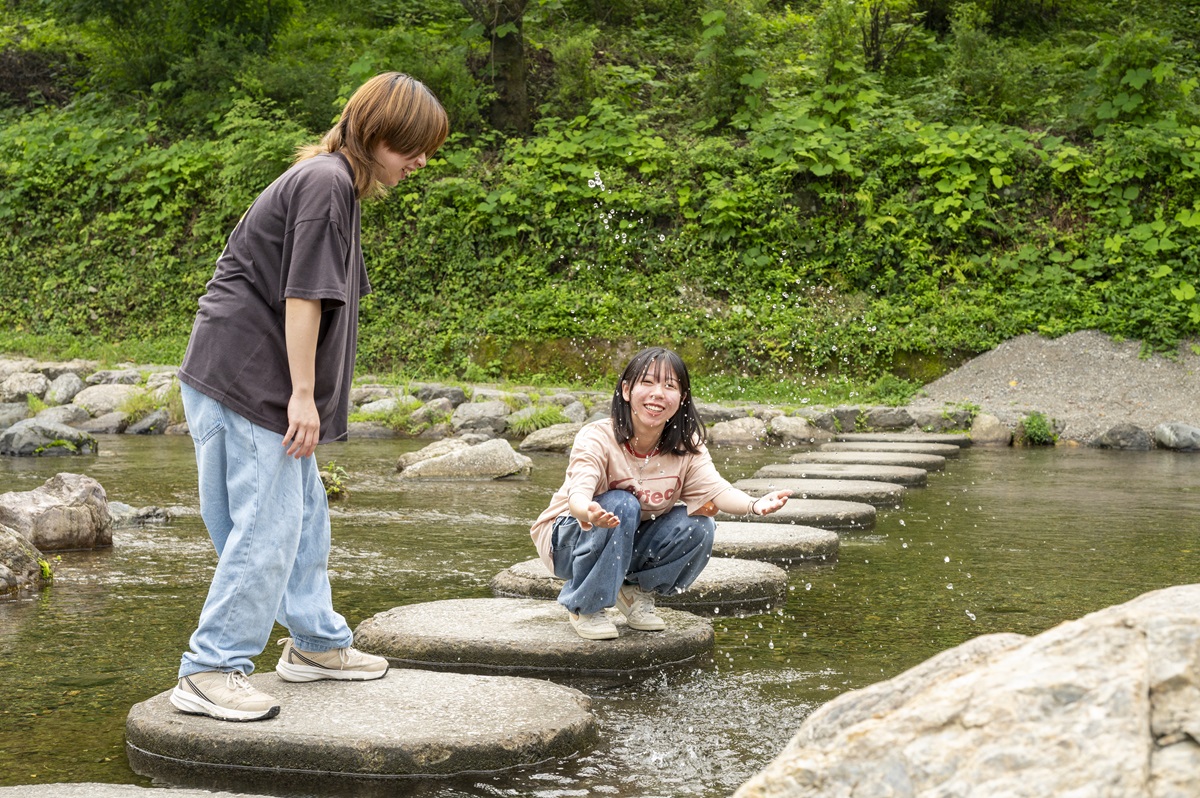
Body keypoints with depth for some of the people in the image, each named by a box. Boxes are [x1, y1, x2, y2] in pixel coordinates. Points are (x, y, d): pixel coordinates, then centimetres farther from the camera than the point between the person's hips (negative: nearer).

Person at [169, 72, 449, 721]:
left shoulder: (333, 181, 19)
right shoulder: (327, 182, -14)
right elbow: (303, 294, -19)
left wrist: (302, 395, 23)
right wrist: (303, 394, -19)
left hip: (256, 381, 11)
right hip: (245, 376, -11)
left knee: (303, 513, 17)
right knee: (267, 525, -10)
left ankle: (317, 643, 29)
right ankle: (209, 672, -6)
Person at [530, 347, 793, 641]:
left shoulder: (687, 447, -11)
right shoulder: (597, 439, -26)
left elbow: (715, 488, -26)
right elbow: (578, 492, -42)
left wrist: (754, 505, -49)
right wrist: (588, 513, -69)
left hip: (629, 548, 4)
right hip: (569, 541, -4)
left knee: (698, 527, -20)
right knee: (621, 505, -34)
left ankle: (639, 590, 5)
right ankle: (584, 605, -15)